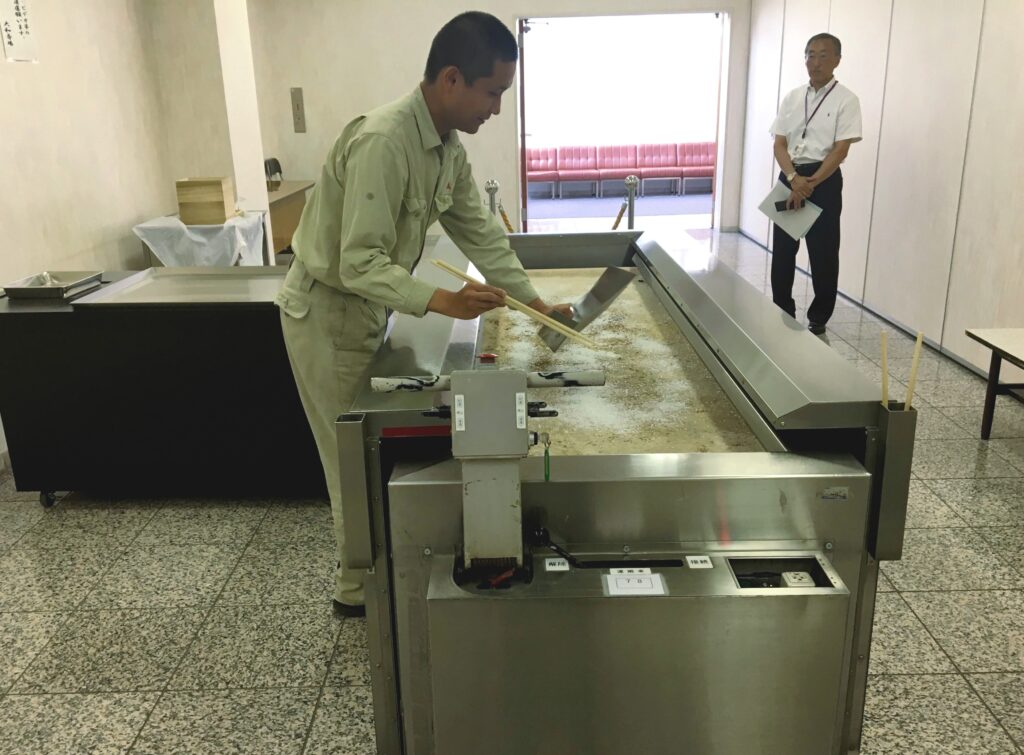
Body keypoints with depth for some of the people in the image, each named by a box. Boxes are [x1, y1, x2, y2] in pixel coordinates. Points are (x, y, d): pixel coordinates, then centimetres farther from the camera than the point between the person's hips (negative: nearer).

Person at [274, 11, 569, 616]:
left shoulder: (448, 147, -2)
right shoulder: (383, 141, -30)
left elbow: (482, 233, 6)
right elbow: (359, 265, -32)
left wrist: (536, 302, 2)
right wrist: (443, 301, -43)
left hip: (369, 310, 8)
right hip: (328, 314, -8)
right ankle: (358, 589, 23)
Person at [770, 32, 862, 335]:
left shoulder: (846, 100, -4)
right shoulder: (792, 98, 8)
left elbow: (840, 150, -11)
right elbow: (779, 144, 2)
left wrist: (811, 184, -20)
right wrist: (793, 179, -16)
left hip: (825, 180, -4)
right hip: (789, 177, 4)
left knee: (823, 254, 3)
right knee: (782, 250, 8)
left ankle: (818, 318, 15)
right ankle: (782, 313, 23)